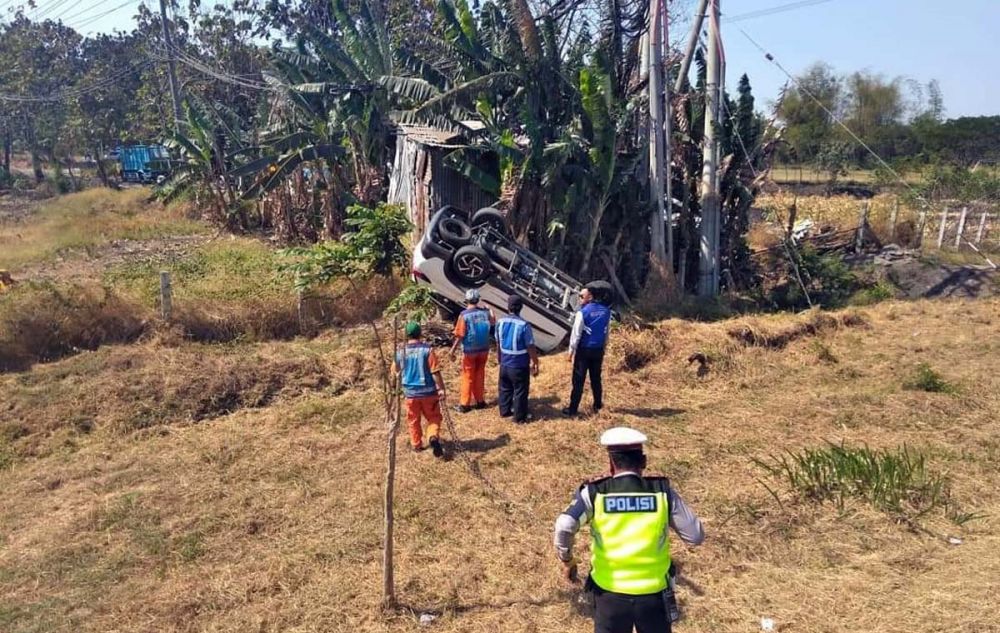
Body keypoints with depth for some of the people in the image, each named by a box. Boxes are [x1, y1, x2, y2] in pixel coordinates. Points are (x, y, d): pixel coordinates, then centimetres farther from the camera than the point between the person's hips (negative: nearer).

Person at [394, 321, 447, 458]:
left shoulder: (401, 352, -3)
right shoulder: (427, 349, -13)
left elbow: (397, 373, 11)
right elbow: (435, 372, -13)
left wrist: (400, 387, 28)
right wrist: (441, 388, -6)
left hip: (410, 392, 2)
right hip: (428, 391, -2)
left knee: (414, 420, 18)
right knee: (434, 418, 11)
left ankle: (416, 445, 27)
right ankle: (433, 437, -13)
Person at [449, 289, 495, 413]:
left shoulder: (464, 315, -18)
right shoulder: (485, 312, -4)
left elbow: (460, 335, -19)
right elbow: (493, 322, 19)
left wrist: (452, 350, -12)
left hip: (469, 350, -4)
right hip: (483, 349, 4)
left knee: (468, 377, 6)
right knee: (480, 375, 17)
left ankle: (464, 404, 11)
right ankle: (480, 401, 24)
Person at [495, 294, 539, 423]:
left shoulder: (500, 322, -4)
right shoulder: (524, 325, -22)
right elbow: (531, 348, -17)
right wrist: (535, 364, -5)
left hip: (504, 364, 5)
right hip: (520, 365, -5)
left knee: (505, 389, 22)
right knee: (520, 391, 9)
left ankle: (505, 411, 36)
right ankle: (520, 417, 19)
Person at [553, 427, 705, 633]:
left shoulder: (594, 493, -10)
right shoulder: (663, 492, -9)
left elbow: (564, 526, -24)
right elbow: (696, 537, -5)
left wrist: (566, 559, -6)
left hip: (609, 592, 0)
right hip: (653, 593, 1)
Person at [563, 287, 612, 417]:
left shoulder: (582, 312, -15)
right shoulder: (606, 311, 3)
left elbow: (576, 334, -14)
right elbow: (607, 333, 10)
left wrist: (571, 351, -6)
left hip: (584, 350, -5)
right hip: (599, 350, 5)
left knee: (578, 380, 1)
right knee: (596, 379, 17)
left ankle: (573, 409, 5)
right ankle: (597, 406, 24)